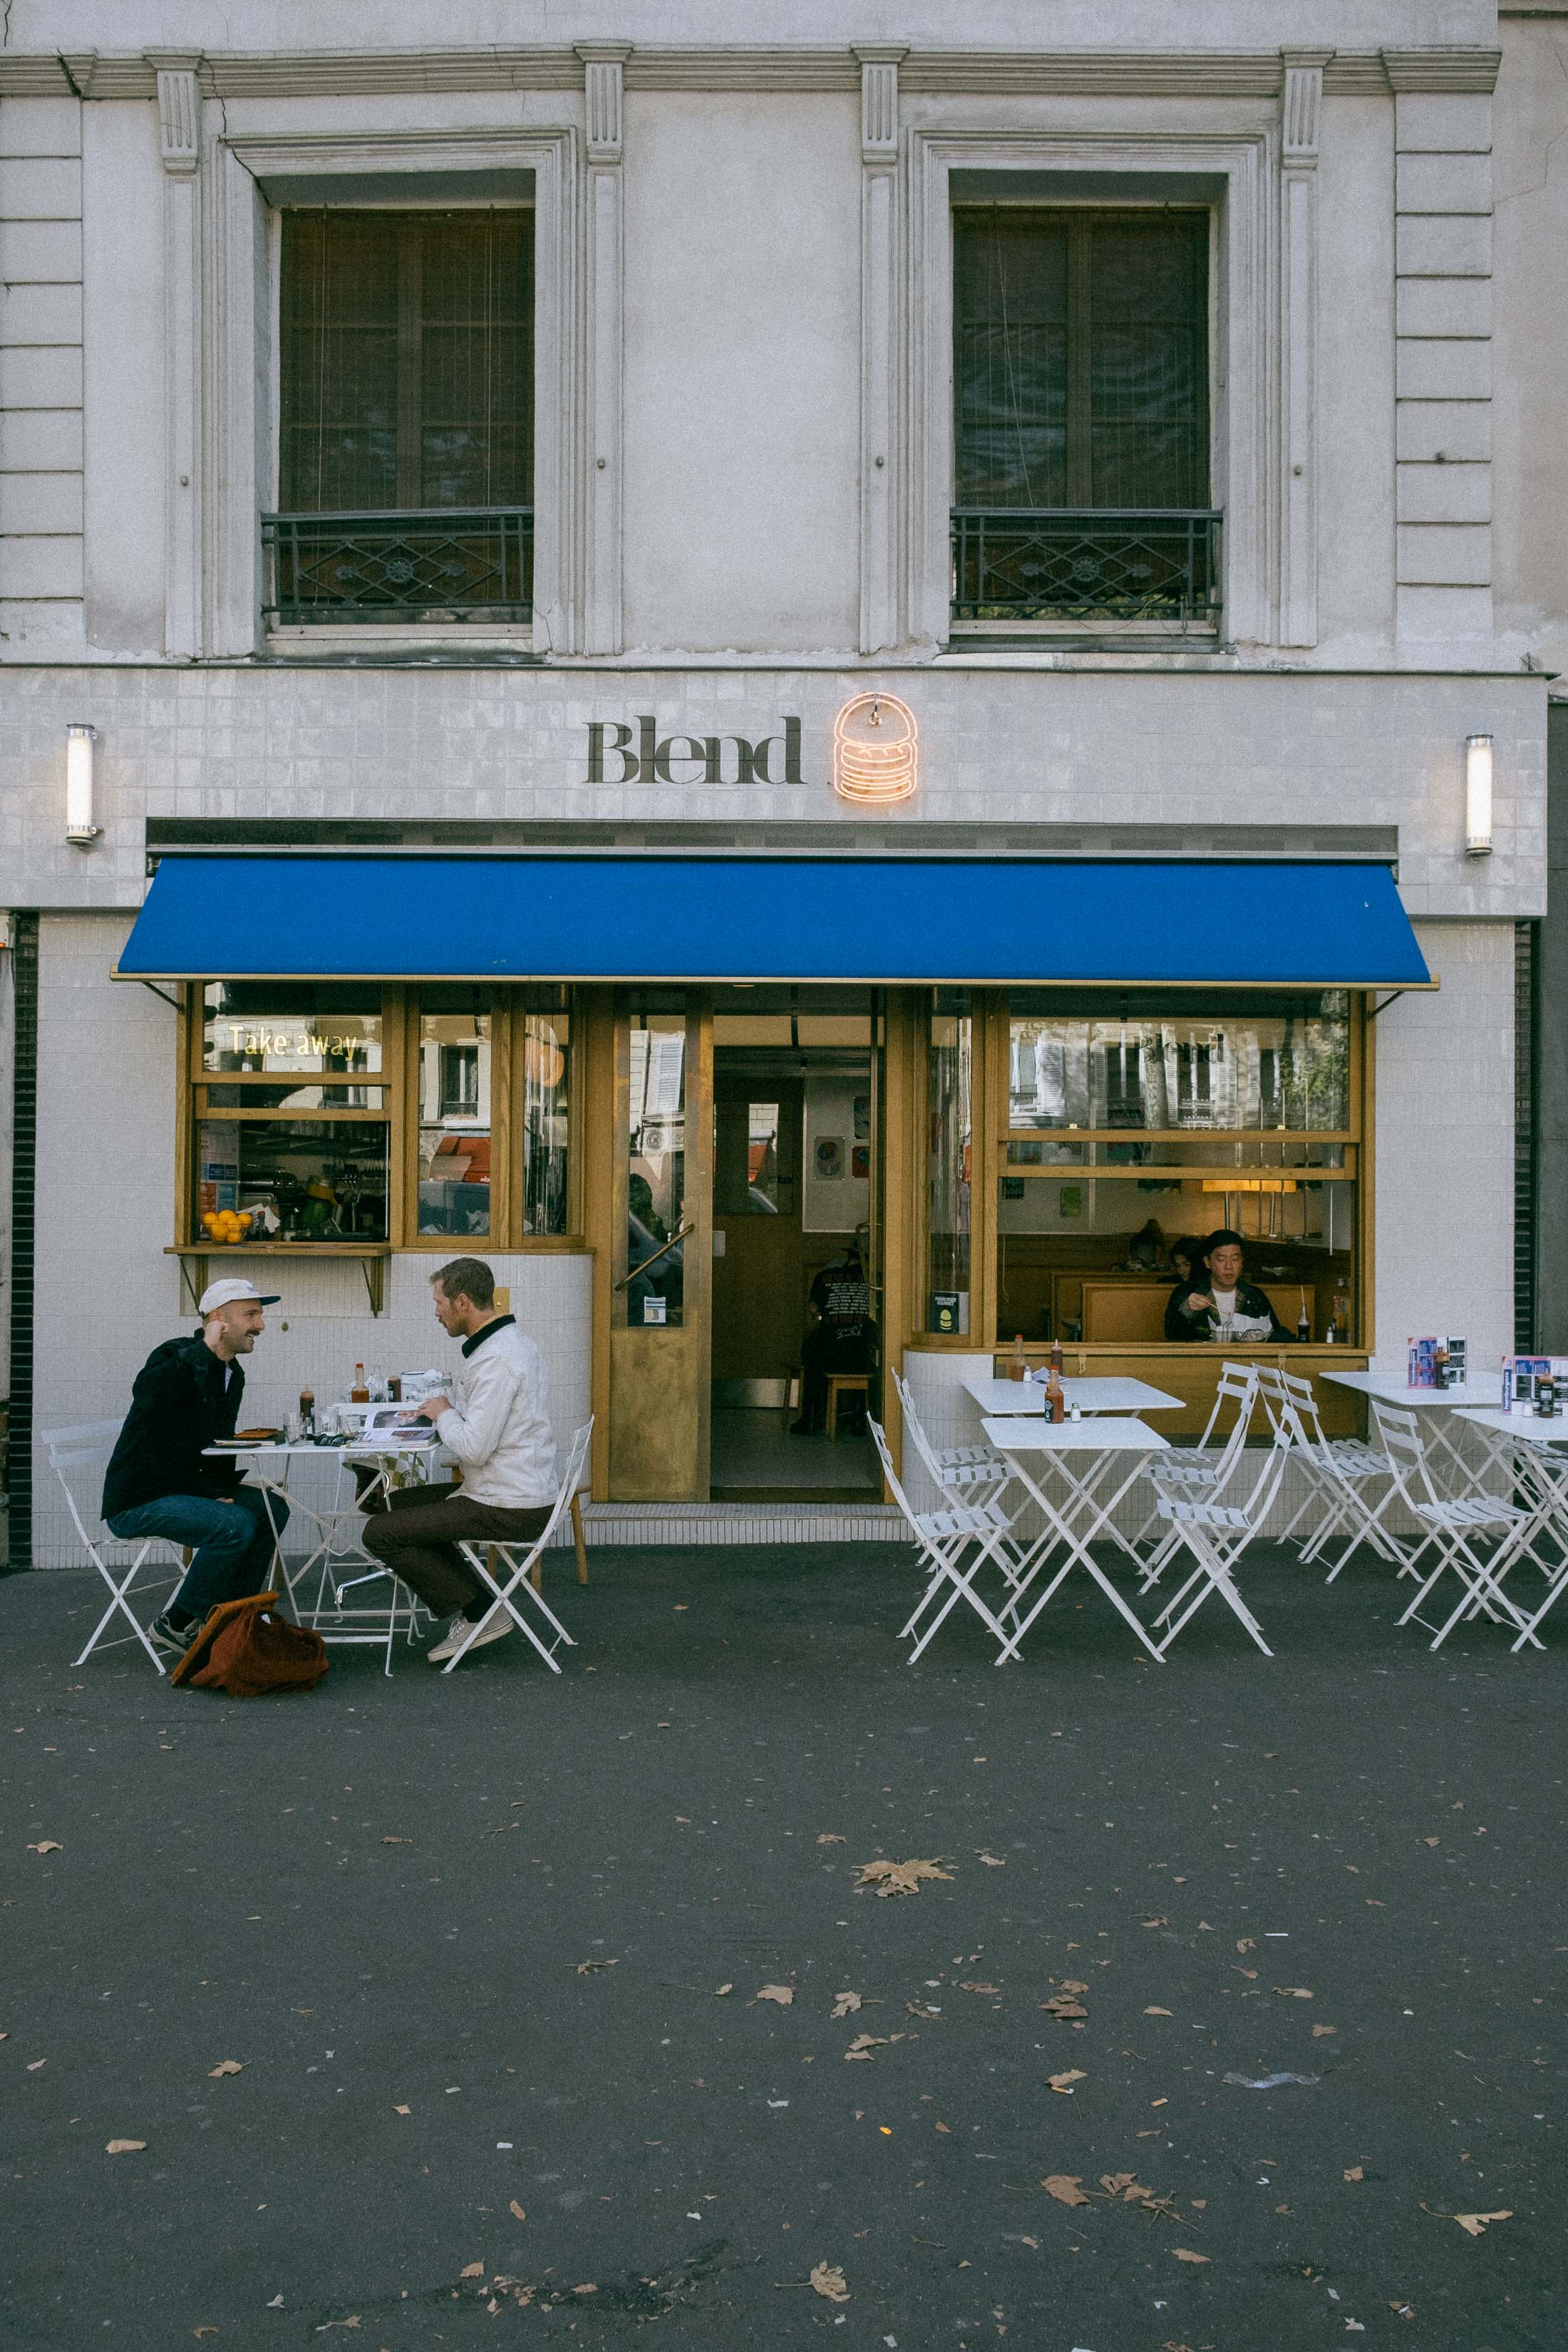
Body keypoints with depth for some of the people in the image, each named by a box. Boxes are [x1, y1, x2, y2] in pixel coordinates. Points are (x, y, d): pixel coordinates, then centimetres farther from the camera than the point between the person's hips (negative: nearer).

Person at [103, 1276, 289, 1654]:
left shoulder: (233, 1373, 11)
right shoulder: (177, 1357, -16)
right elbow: (146, 1390, -41)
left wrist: (222, 1491, 2)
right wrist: (205, 1348, -36)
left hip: (184, 1491, 9)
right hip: (137, 1503, -9)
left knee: (272, 1507, 2)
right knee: (236, 1525, -26)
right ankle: (174, 1624, -9)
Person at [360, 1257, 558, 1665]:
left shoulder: (496, 1361, -22)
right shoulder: (513, 1342, 12)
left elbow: (474, 1448, -26)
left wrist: (444, 1414, -7)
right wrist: (437, 1415, 9)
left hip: (507, 1509, -11)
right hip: (522, 1493, 11)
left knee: (380, 1533, -7)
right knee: (395, 1504, 22)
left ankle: (477, 1613, 0)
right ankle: (475, 1609, 15)